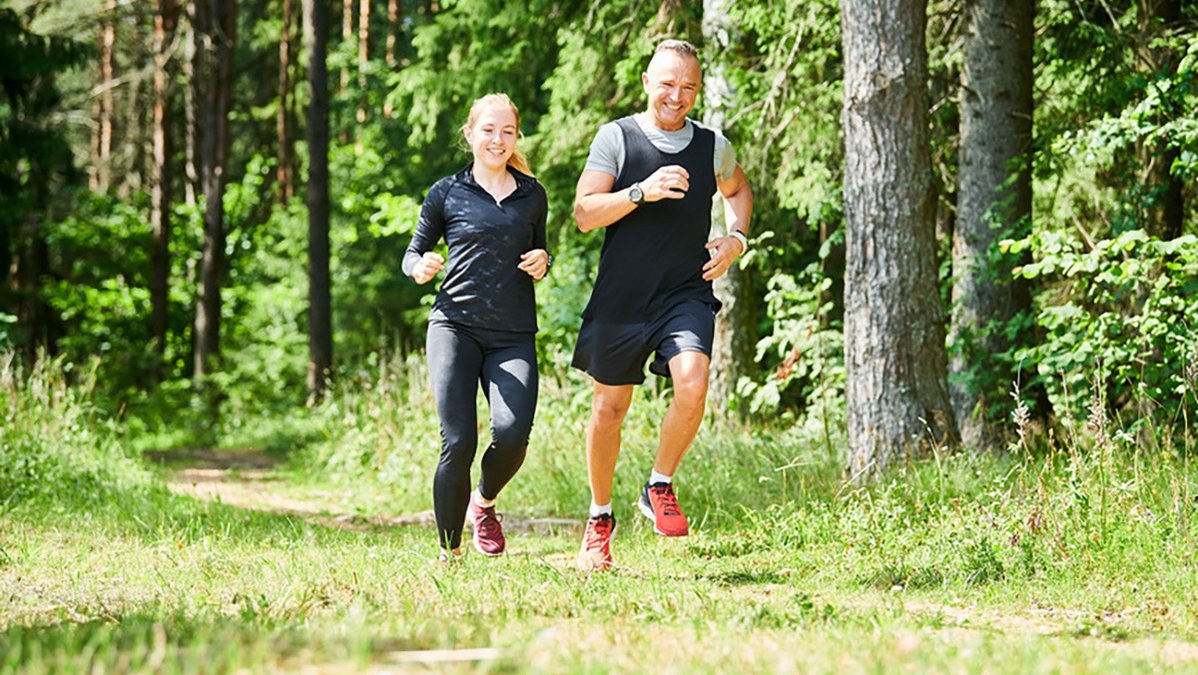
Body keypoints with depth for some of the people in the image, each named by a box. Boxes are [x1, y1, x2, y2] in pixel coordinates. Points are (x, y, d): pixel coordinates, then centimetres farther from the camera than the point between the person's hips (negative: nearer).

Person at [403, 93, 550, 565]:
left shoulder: (532, 195, 14)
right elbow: (413, 253, 13)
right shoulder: (447, 193, 6)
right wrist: (419, 269, -10)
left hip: (514, 335, 2)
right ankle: (449, 553, 0)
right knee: (459, 441, -14)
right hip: (456, 326, -2)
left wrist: (541, 263, 3)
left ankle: (484, 503, 15)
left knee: (512, 433, -19)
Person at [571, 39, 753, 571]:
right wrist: (641, 192, -22)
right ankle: (600, 518, 28)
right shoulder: (617, 137, -2)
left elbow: (737, 190, 29)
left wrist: (736, 238, 10)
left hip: (687, 293, 1)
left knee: (693, 383, -24)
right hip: (621, 296, -1)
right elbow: (584, 213, -8)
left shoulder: (712, 146, 7)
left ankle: (660, 486, -1)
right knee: (610, 407, 8)